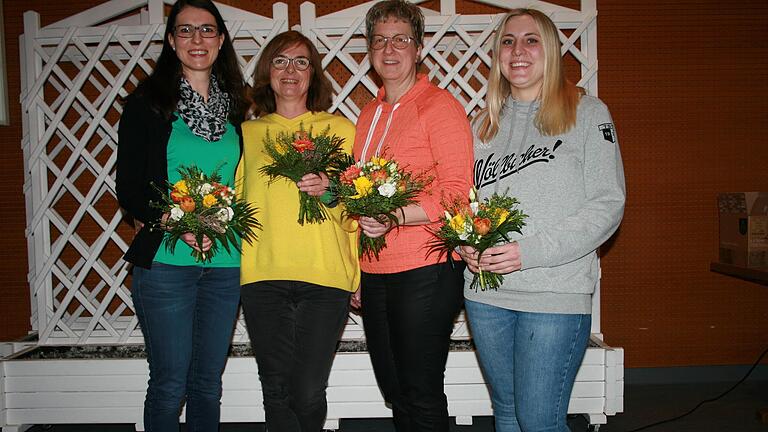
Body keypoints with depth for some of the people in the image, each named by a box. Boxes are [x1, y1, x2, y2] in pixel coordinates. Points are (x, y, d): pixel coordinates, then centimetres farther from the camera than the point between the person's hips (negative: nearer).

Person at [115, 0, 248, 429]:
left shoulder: (233, 107, 13)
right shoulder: (147, 103, 1)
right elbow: (128, 188, -2)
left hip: (225, 264, 4)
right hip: (166, 261, -3)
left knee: (208, 382, 11)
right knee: (169, 384, 1)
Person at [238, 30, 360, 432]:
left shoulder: (340, 129, 9)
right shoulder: (247, 133, 14)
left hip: (325, 277, -1)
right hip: (262, 276, 2)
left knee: (308, 393, -5)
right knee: (277, 392, 4)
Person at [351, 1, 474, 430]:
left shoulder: (440, 105, -6)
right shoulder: (369, 114, 16)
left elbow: (458, 194, -12)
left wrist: (398, 216, -27)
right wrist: (356, 274, 18)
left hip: (424, 270, -7)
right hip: (375, 272, 7)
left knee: (421, 394, 0)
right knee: (392, 388, 15)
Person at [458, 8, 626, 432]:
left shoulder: (588, 113, -1)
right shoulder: (485, 122, 13)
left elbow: (608, 204, -8)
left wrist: (531, 250, -17)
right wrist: (464, 243, -5)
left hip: (556, 294, -5)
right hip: (485, 294, 5)